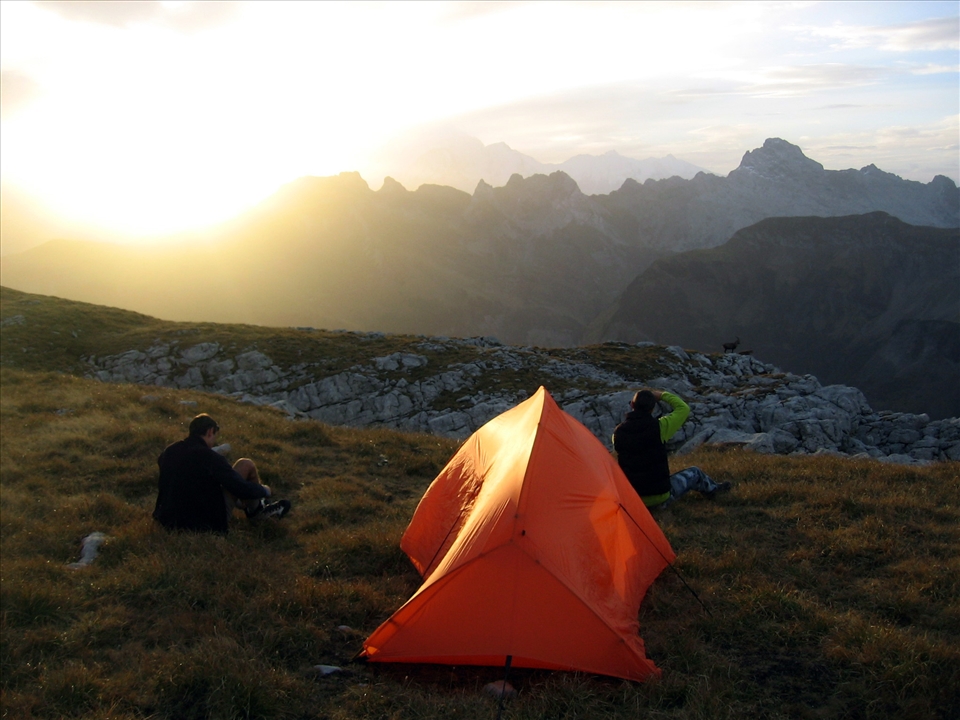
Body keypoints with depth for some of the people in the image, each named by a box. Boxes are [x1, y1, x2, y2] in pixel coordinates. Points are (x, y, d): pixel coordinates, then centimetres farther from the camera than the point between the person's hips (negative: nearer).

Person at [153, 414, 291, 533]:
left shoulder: (168, 452, 1)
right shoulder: (209, 456, -20)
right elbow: (242, 489, -18)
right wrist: (264, 490, 3)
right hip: (207, 523, -7)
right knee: (246, 465, 1)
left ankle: (255, 508, 42)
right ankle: (257, 510, 25)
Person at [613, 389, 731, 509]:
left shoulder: (618, 432, -9)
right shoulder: (658, 427, -18)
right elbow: (684, 408, -3)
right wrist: (663, 395, 7)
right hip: (659, 497, -3)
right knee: (694, 473, 23)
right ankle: (712, 489, 54)